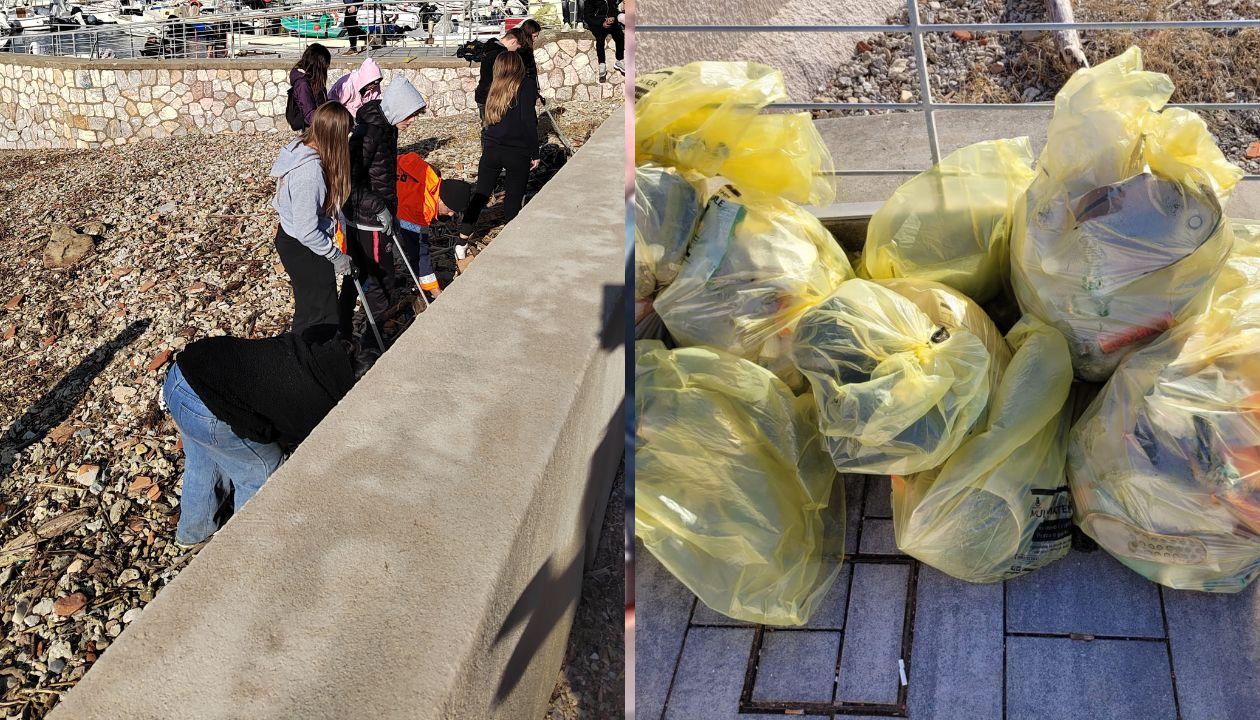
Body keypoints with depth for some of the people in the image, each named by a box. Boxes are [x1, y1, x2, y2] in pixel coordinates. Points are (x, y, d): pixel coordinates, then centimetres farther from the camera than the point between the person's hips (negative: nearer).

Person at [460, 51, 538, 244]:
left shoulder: (495, 88, 10)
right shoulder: (526, 87, -5)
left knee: (480, 194, 11)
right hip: (518, 153, -4)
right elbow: (529, 123, -12)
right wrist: (535, 154, -8)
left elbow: (487, 121, 13)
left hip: (491, 150, 5)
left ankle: (462, 241, 11)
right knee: (513, 198, 5)